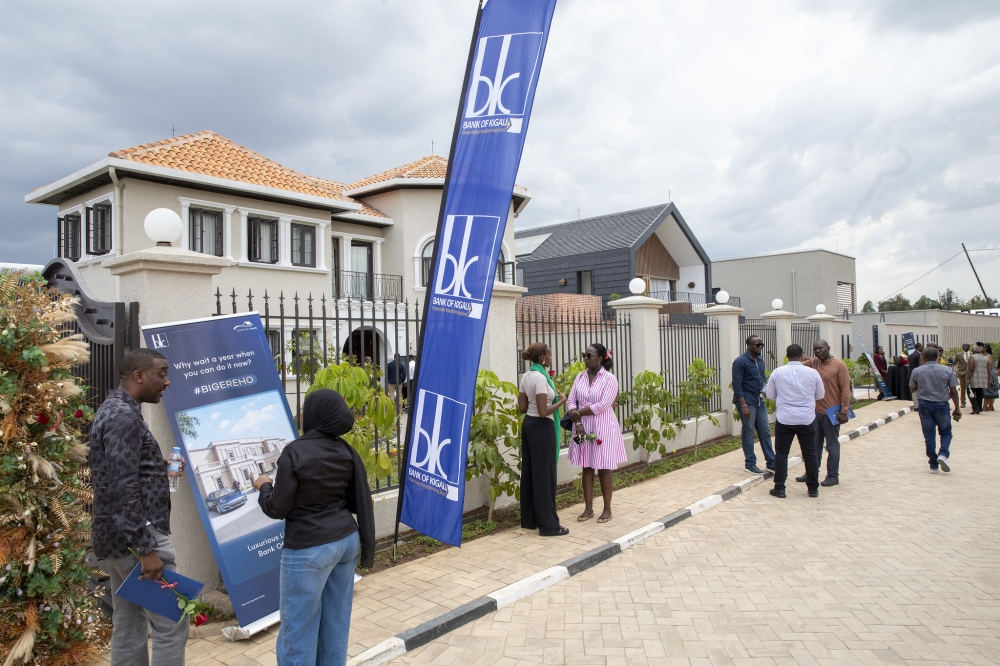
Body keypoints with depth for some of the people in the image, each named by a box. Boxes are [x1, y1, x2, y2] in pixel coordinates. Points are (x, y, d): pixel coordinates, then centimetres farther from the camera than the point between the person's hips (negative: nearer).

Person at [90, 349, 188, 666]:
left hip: (119, 537, 10)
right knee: (171, 624, -3)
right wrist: (147, 549, -23)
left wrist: (162, 469, 21)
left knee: (129, 627, 15)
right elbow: (122, 491, -24)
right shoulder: (124, 416, -18)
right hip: (135, 538, -10)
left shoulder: (114, 410, 14)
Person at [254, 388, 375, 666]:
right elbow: (359, 501, 5)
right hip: (346, 540, 6)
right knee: (336, 621, 18)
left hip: (309, 548, -6)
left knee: (299, 628, 8)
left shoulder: (295, 452, -16)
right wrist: (366, 544, 17)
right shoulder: (347, 451, 0)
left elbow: (277, 508, -10)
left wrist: (264, 486, 8)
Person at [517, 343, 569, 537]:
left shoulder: (526, 377, 8)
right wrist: (561, 401, -10)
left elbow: (522, 407, 10)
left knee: (529, 472, 13)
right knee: (544, 475, -3)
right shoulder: (541, 378, -19)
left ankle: (529, 520, 22)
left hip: (528, 425, 10)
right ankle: (548, 525, 5)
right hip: (541, 428, -10)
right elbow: (543, 412, -22)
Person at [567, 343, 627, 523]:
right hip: (583, 427, 5)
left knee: (604, 469, 3)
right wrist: (577, 423, -12)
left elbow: (602, 406, -18)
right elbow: (571, 401, 3)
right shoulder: (580, 377, 6)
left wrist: (578, 413, -12)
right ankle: (588, 508, 18)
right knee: (587, 468, 9)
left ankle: (607, 509, 15)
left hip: (603, 428, -4)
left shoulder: (610, 379, -10)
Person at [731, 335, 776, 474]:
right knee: (748, 433, 1)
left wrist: (765, 392, 3)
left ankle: (771, 462, 19)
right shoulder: (740, 361, -13)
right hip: (747, 401, -7)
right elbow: (737, 385, -17)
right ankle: (750, 463, 11)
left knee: (765, 431, 11)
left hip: (760, 401, 7)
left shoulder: (760, 360, 10)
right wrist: (743, 405, -20)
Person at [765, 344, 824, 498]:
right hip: (807, 420, 1)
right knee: (810, 454, 12)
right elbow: (820, 395, 8)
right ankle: (813, 489, 21)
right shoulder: (812, 372, -6)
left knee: (781, 453, 8)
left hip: (784, 419, -1)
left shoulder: (778, 372, -6)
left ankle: (779, 488, 9)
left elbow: (770, 395, 5)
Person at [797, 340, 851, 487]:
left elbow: (845, 389, -10)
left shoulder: (839, 365, -8)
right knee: (815, 444, 14)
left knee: (832, 445, 5)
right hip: (815, 411, 5)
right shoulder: (812, 363, 7)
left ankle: (833, 476, 15)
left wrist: (844, 411, -14)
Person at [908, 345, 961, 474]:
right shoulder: (947, 370, -6)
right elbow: (953, 391, -4)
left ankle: (934, 465, 9)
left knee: (929, 435, 7)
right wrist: (957, 408, 7)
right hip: (941, 405, -1)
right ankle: (943, 454, -10)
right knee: (946, 432, 16)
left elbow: (912, 390, 8)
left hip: (924, 405, 1)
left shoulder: (917, 371, -4)